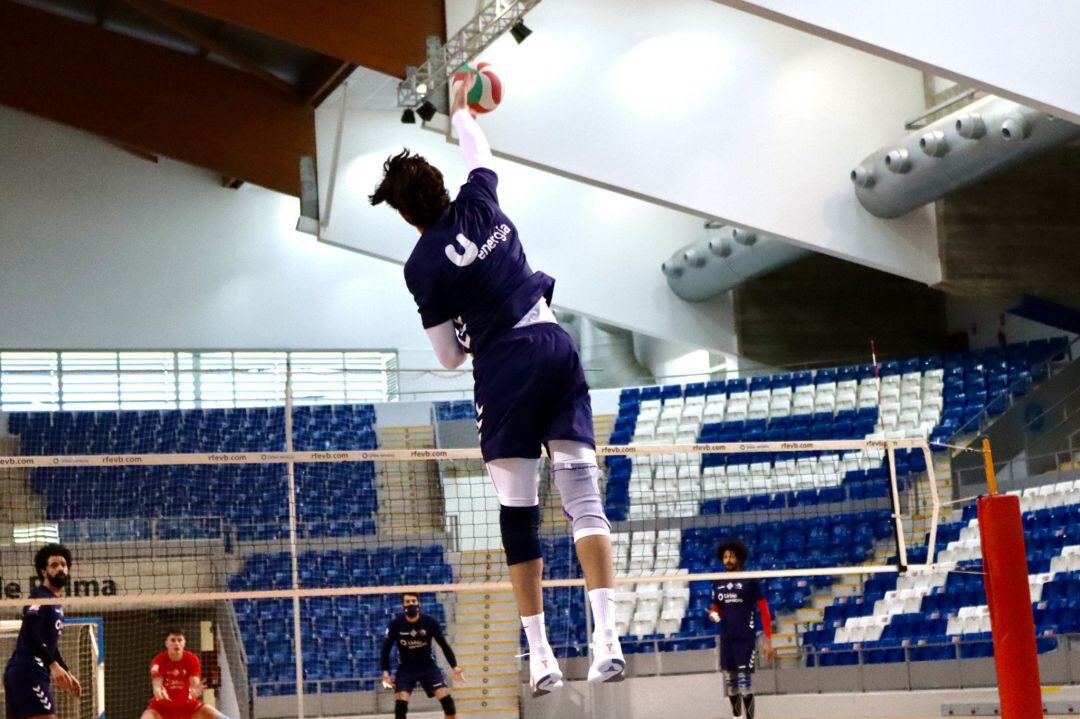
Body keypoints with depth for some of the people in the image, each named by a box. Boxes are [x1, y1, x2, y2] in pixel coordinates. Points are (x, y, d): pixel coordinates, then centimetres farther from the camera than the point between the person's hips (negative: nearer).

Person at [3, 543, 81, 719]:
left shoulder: (55, 604, 22)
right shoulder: (40, 598, -9)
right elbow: (30, 635, -24)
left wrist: (66, 674, 30)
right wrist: (54, 665, -31)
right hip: (28, 672, -10)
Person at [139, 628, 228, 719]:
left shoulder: (192, 660, -13)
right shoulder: (159, 661, -17)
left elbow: (194, 684, -23)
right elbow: (156, 684, -29)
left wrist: (195, 691, -49)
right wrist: (159, 691, -55)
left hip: (187, 704, 2)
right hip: (163, 706, -1)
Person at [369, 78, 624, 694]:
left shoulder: (423, 266, -3)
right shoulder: (480, 202, 6)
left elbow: (450, 356, 4)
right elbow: (480, 154, 31)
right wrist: (461, 113, 49)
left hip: (504, 368, -3)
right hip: (555, 345, 3)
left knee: (519, 512, 3)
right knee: (584, 493, -3)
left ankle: (541, 656, 2)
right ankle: (608, 637, -14)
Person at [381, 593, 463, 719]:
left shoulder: (430, 622, -12)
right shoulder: (395, 624, -13)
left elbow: (444, 645, -1)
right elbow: (386, 649, -4)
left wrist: (455, 666, -8)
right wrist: (385, 672, -15)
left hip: (428, 666, 1)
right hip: (406, 668, -1)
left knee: (447, 699, -12)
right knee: (400, 703, -17)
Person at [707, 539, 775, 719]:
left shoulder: (750, 581, -6)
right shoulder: (718, 583, 9)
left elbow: (764, 611, -5)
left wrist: (768, 641, -8)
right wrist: (714, 614, -3)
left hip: (746, 638, -5)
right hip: (726, 639, 5)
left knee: (745, 684, -12)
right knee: (730, 683, 10)